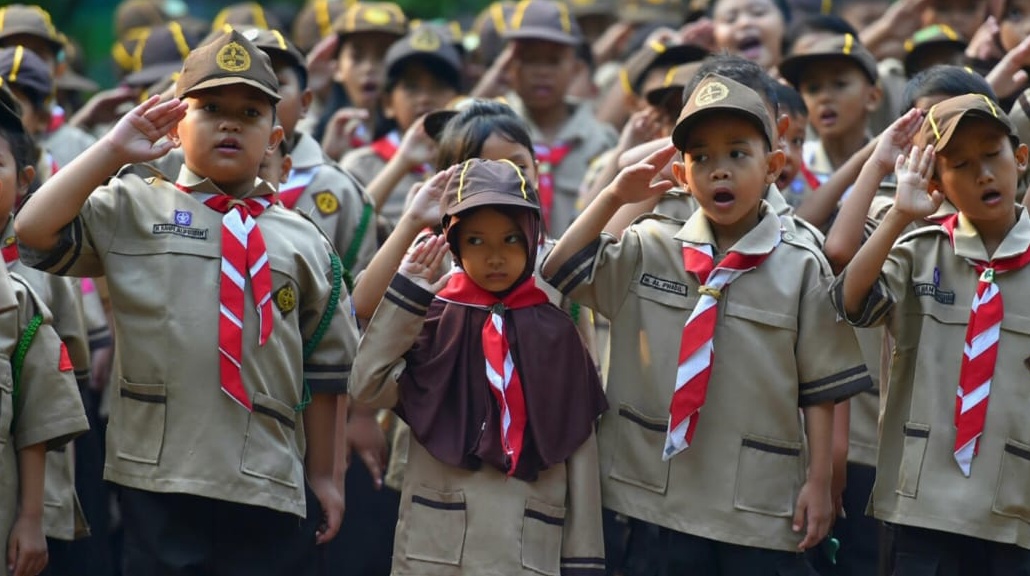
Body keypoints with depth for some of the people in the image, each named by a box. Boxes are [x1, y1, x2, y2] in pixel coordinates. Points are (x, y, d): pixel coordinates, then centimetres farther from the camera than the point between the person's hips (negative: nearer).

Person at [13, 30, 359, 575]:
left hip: (270, 488, 2)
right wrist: (113, 151, -5)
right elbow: (34, 230, -7)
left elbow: (321, 370, 12)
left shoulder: (302, 243, 11)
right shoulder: (132, 210, 8)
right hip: (159, 480, -1)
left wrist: (322, 476, 11)